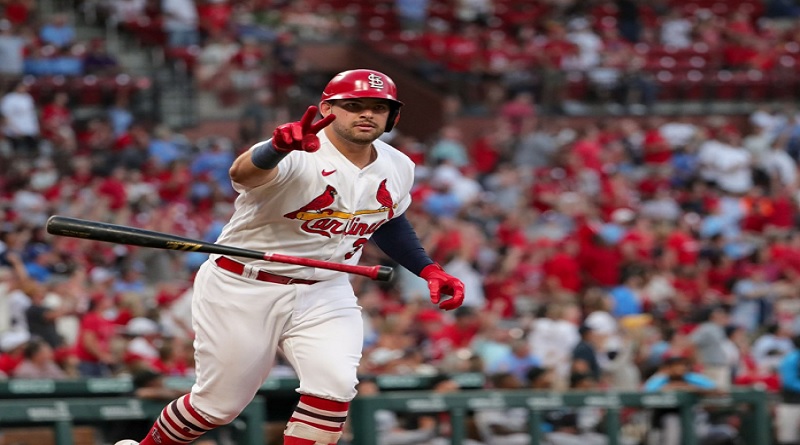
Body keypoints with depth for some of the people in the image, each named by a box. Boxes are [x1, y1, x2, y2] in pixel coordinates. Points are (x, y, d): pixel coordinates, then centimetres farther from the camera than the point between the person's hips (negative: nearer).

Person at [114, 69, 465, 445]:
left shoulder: (396, 168, -2)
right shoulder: (300, 155, -26)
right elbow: (243, 172, -49)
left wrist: (428, 270, 8)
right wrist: (277, 148, -71)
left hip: (325, 293, 5)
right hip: (242, 290, -5)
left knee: (334, 386, -19)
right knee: (219, 403, 7)